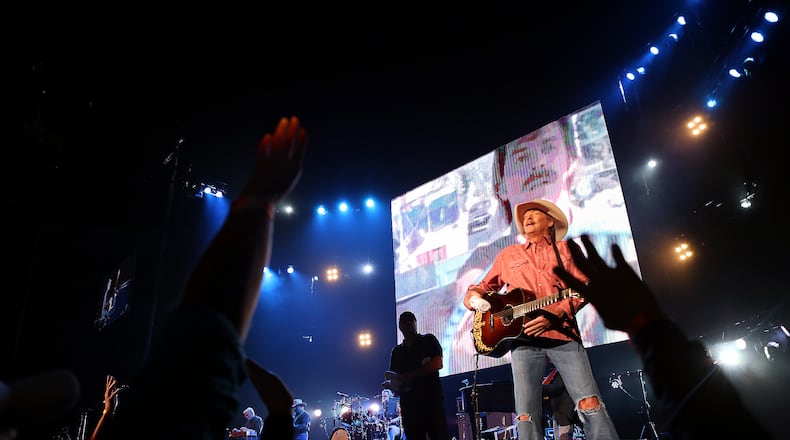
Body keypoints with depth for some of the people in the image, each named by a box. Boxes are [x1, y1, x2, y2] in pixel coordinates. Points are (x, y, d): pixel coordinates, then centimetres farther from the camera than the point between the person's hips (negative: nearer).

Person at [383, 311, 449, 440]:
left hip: (431, 397, -4)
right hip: (408, 403, 4)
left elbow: (437, 364, -6)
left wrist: (410, 376, -14)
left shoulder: (428, 340, 10)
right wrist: (390, 385, -8)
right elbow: (393, 378, 17)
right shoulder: (396, 351, 21)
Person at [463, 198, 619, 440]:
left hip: (563, 334, -1)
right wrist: (475, 298, 1)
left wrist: (554, 315, -11)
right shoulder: (507, 255, 21)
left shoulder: (566, 249, 17)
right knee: (526, 416, -8)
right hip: (524, 339, 1)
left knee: (590, 403, -14)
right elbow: (481, 287, 26)